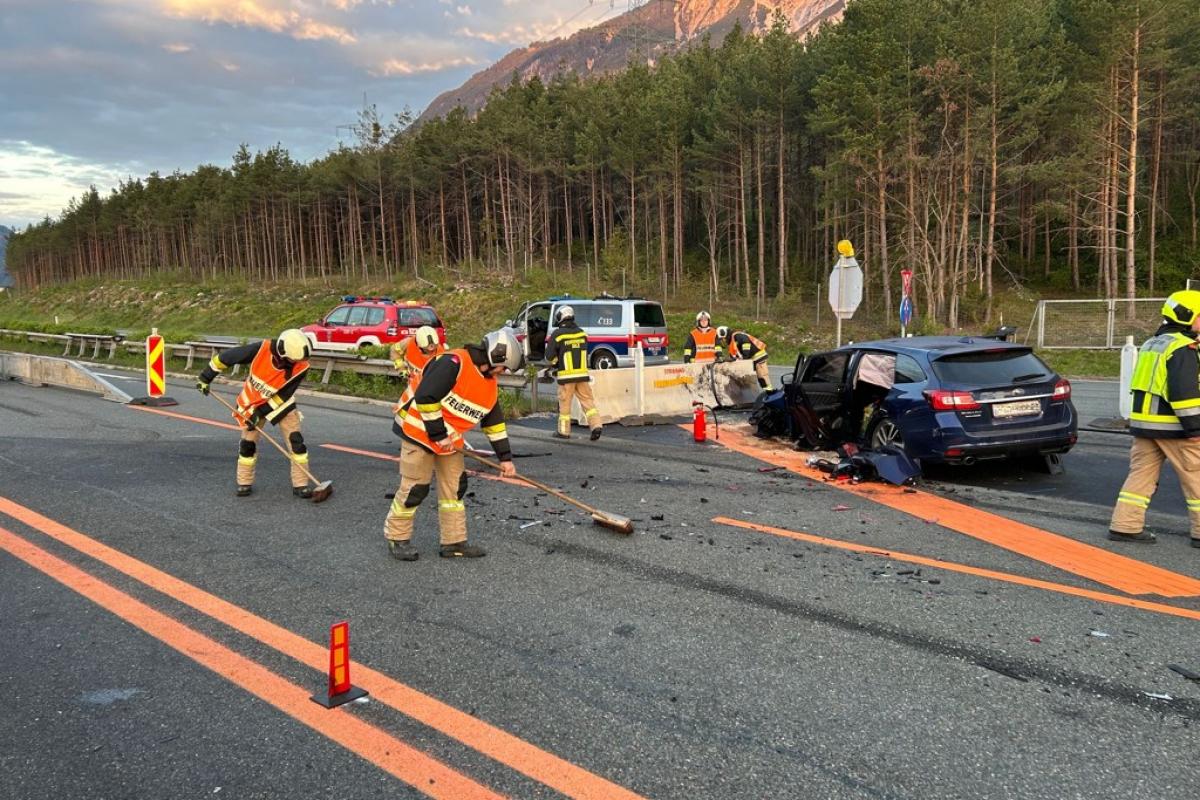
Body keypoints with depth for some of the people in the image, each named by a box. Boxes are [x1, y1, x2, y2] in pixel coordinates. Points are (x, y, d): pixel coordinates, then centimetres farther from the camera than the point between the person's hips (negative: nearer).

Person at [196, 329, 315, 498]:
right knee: (248, 443, 0)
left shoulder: (301, 367, -28)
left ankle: (301, 484, -3)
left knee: (296, 440, -10)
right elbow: (227, 357, -19)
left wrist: (260, 413, -21)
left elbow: (282, 396, -20)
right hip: (252, 402, 0)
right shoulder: (261, 349, -31)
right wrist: (206, 376, -12)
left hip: (282, 403, 0)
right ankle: (244, 483, 18)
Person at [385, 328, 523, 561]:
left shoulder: (489, 383, 6)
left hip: (450, 439, 8)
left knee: (455, 487, 8)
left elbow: (494, 420, 14)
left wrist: (505, 457, 13)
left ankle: (454, 542, 17)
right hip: (419, 431, -8)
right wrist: (438, 434, -22)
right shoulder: (453, 363, -23)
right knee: (415, 488, -3)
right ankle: (397, 538, 14)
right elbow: (425, 397, -28)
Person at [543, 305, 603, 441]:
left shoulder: (558, 334, -9)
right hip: (582, 373, 4)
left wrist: (555, 363, 13)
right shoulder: (581, 333, 6)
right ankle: (596, 425, -7)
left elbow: (550, 356, -8)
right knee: (587, 400, 6)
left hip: (566, 375, -4)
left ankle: (564, 431, 13)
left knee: (565, 403, 7)